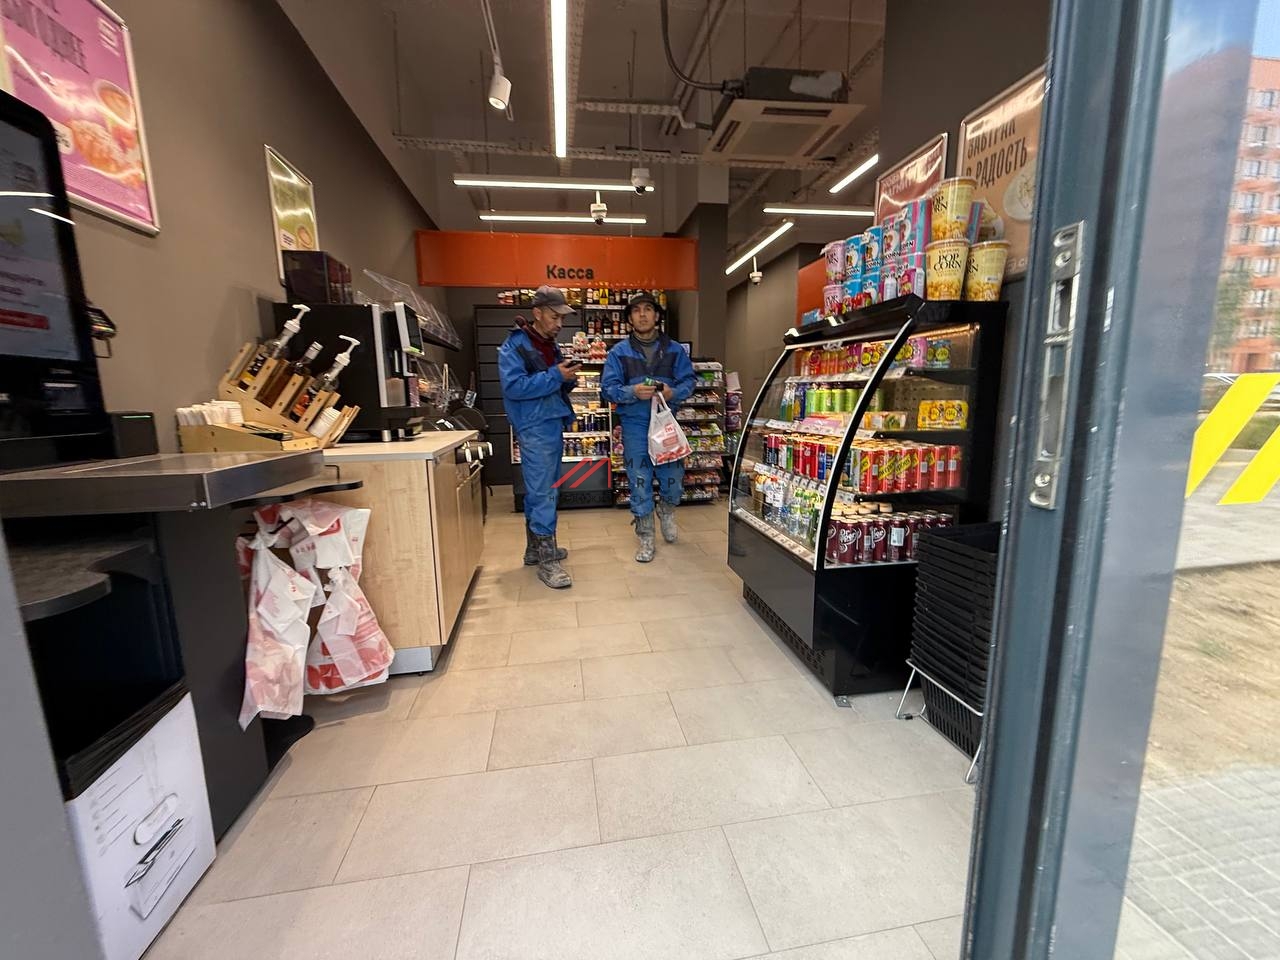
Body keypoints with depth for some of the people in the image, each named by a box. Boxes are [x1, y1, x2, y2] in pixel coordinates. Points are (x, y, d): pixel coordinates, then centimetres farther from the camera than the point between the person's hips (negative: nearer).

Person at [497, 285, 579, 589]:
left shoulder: (551, 345, 17)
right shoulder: (514, 345, -9)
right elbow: (514, 387, -21)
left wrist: (568, 378, 1)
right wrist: (555, 376, -21)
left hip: (554, 424, 9)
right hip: (535, 428, -9)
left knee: (542, 491, 15)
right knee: (543, 494, -8)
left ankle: (536, 548, 28)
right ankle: (546, 560, -1)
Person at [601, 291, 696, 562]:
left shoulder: (674, 350, 6)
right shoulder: (619, 352, 2)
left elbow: (688, 380, 5)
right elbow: (607, 387, -3)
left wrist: (673, 393, -16)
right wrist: (632, 392, -21)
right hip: (635, 425, -1)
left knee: (674, 480, 3)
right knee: (640, 482, 4)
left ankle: (666, 510, 39)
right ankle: (646, 538, 19)